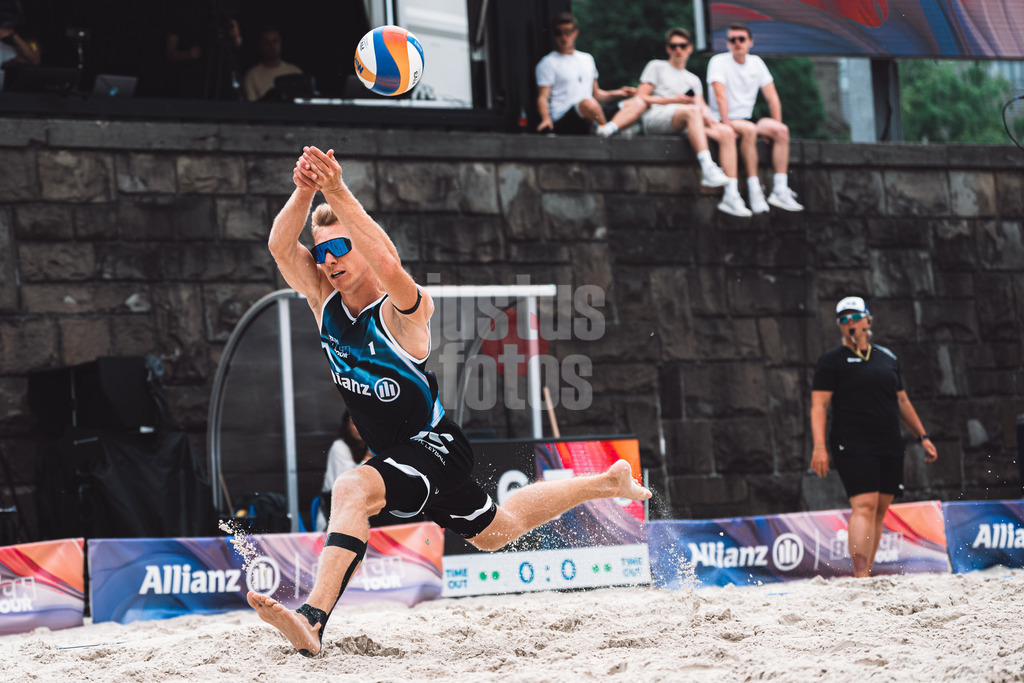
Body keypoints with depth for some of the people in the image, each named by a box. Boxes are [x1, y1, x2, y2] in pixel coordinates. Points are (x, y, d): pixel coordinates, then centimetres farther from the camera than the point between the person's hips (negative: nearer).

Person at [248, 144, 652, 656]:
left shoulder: (405, 310, -24)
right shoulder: (325, 302, -5)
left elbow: (386, 263, -47)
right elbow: (281, 246, -20)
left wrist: (337, 194, -56)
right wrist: (305, 192, -38)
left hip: (434, 449, -8)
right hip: (398, 457, 8)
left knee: (352, 489, -35)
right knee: (495, 532, 26)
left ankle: (313, 619, -45)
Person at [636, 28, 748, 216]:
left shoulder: (693, 79, 34)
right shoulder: (656, 67, 20)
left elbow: (702, 105, 18)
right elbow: (641, 98, 7)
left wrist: (707, 116, -7)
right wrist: (673, 100, -3)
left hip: (685, 126, 5)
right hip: (656, 118, -5)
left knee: (726, 132, -22)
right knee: (691, 111, -38)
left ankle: (731, 195, -33)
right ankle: (708, 170, -55)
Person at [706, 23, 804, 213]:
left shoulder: (756, 63, 10)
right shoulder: (719, 62, -6)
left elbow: (772, 98, 8)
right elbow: (721, 96, -19)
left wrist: (775, 127, -4)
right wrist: (727, 124, -30)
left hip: (747, 118, 6)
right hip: (722, 120, -6)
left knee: (782, 130, -20)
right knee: (749, 130, -37)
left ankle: (780, 189, -27)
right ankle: (754, 190, -38)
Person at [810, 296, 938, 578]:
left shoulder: (887, 358, 17)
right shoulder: (832, 360, 1)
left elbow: (902, 401, 25)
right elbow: (819, 406, -5)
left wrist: (923, 436, 20)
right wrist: (819, 446, -17)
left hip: (890, 448, 6)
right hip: (853, 446, -6)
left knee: (879, 510, 4)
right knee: (864, 506, -18)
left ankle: (867, 572, 10)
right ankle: (860, 575, -24)